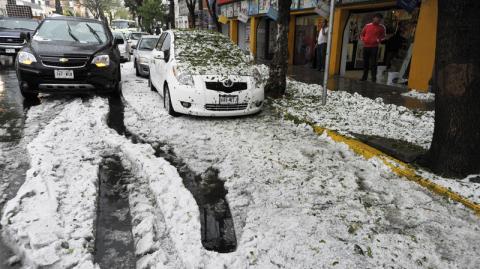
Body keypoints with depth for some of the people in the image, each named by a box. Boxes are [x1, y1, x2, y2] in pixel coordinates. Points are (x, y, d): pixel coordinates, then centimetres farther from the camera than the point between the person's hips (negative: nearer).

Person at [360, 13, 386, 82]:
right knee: (365, 62, 8)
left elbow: (383, 37, 5)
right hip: (366, 46, 3)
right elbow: (362, 34, 18)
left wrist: (378, 40, -13)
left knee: (373, 63, -7)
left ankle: (374, 78, -4)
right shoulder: (367, 25, 11)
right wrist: (363, 39, -1)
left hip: (374, 47, -3)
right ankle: (364, 77, 19)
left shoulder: (382, 27, 5)